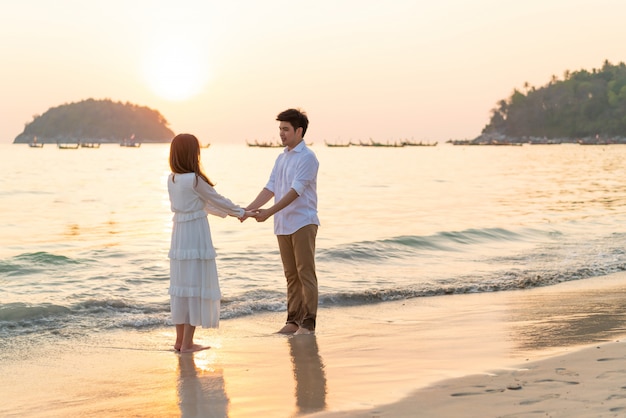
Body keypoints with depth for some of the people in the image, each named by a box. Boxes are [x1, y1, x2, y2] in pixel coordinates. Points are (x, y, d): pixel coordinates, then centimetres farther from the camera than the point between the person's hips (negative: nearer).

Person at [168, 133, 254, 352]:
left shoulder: (171, 179, 7)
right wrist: (241, 212, 13)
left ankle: (180, 339, 20)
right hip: (196, 236, -8)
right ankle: (187, 342, 1)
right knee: (196, 285, -1)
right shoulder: (194, 180, -16)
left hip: (179, 236, 8)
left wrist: (230, 213, 24)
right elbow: (216, 199, -3)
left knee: (181, 284, 14)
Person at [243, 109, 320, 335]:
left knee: (305, 273, -6)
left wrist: (269, 212, -26)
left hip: (303, 223, -8)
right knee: (291, 274, 10)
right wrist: (249, 208, -3)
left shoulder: (307, 157, -10)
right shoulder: (281, 158, 15)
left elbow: (296, 191, -19)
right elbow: (270, 188, 11)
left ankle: (308, 322, -3)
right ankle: (293, 320, 16)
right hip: (283, 224, 8)